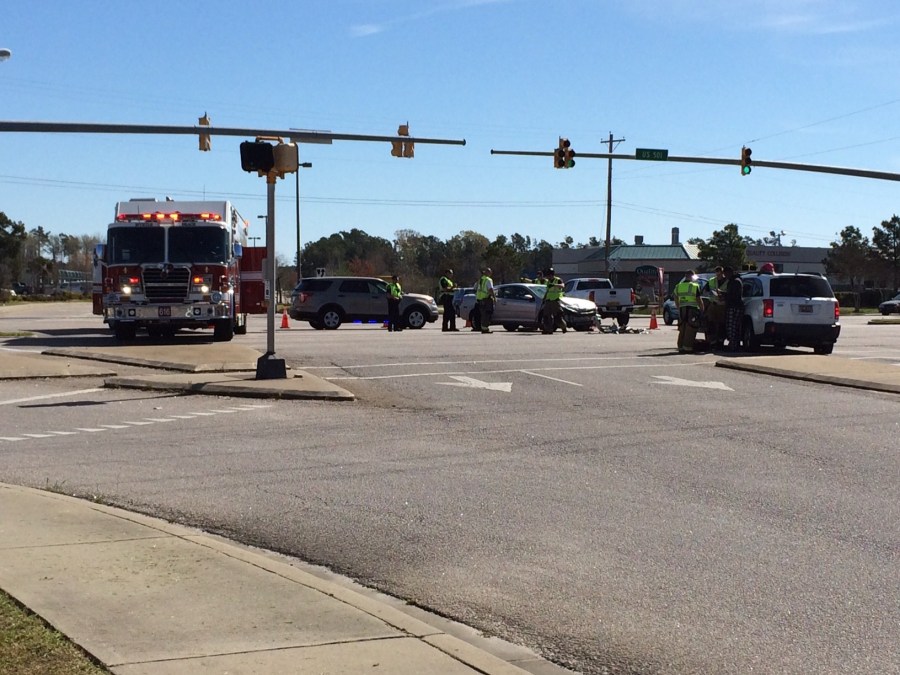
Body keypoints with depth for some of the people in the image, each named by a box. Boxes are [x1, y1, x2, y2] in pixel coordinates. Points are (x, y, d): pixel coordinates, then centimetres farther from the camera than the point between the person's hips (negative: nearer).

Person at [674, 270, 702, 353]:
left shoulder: (678, 286, 10)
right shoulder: (695, 286, -6)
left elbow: (676, 300, 15)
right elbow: (698, 299, -6)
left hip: (682, 309, 5)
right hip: (692, 309, -5)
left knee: (682, 329, 12)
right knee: (690, 329, -3)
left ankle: (681, 347, 13)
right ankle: (687, 347, -7)